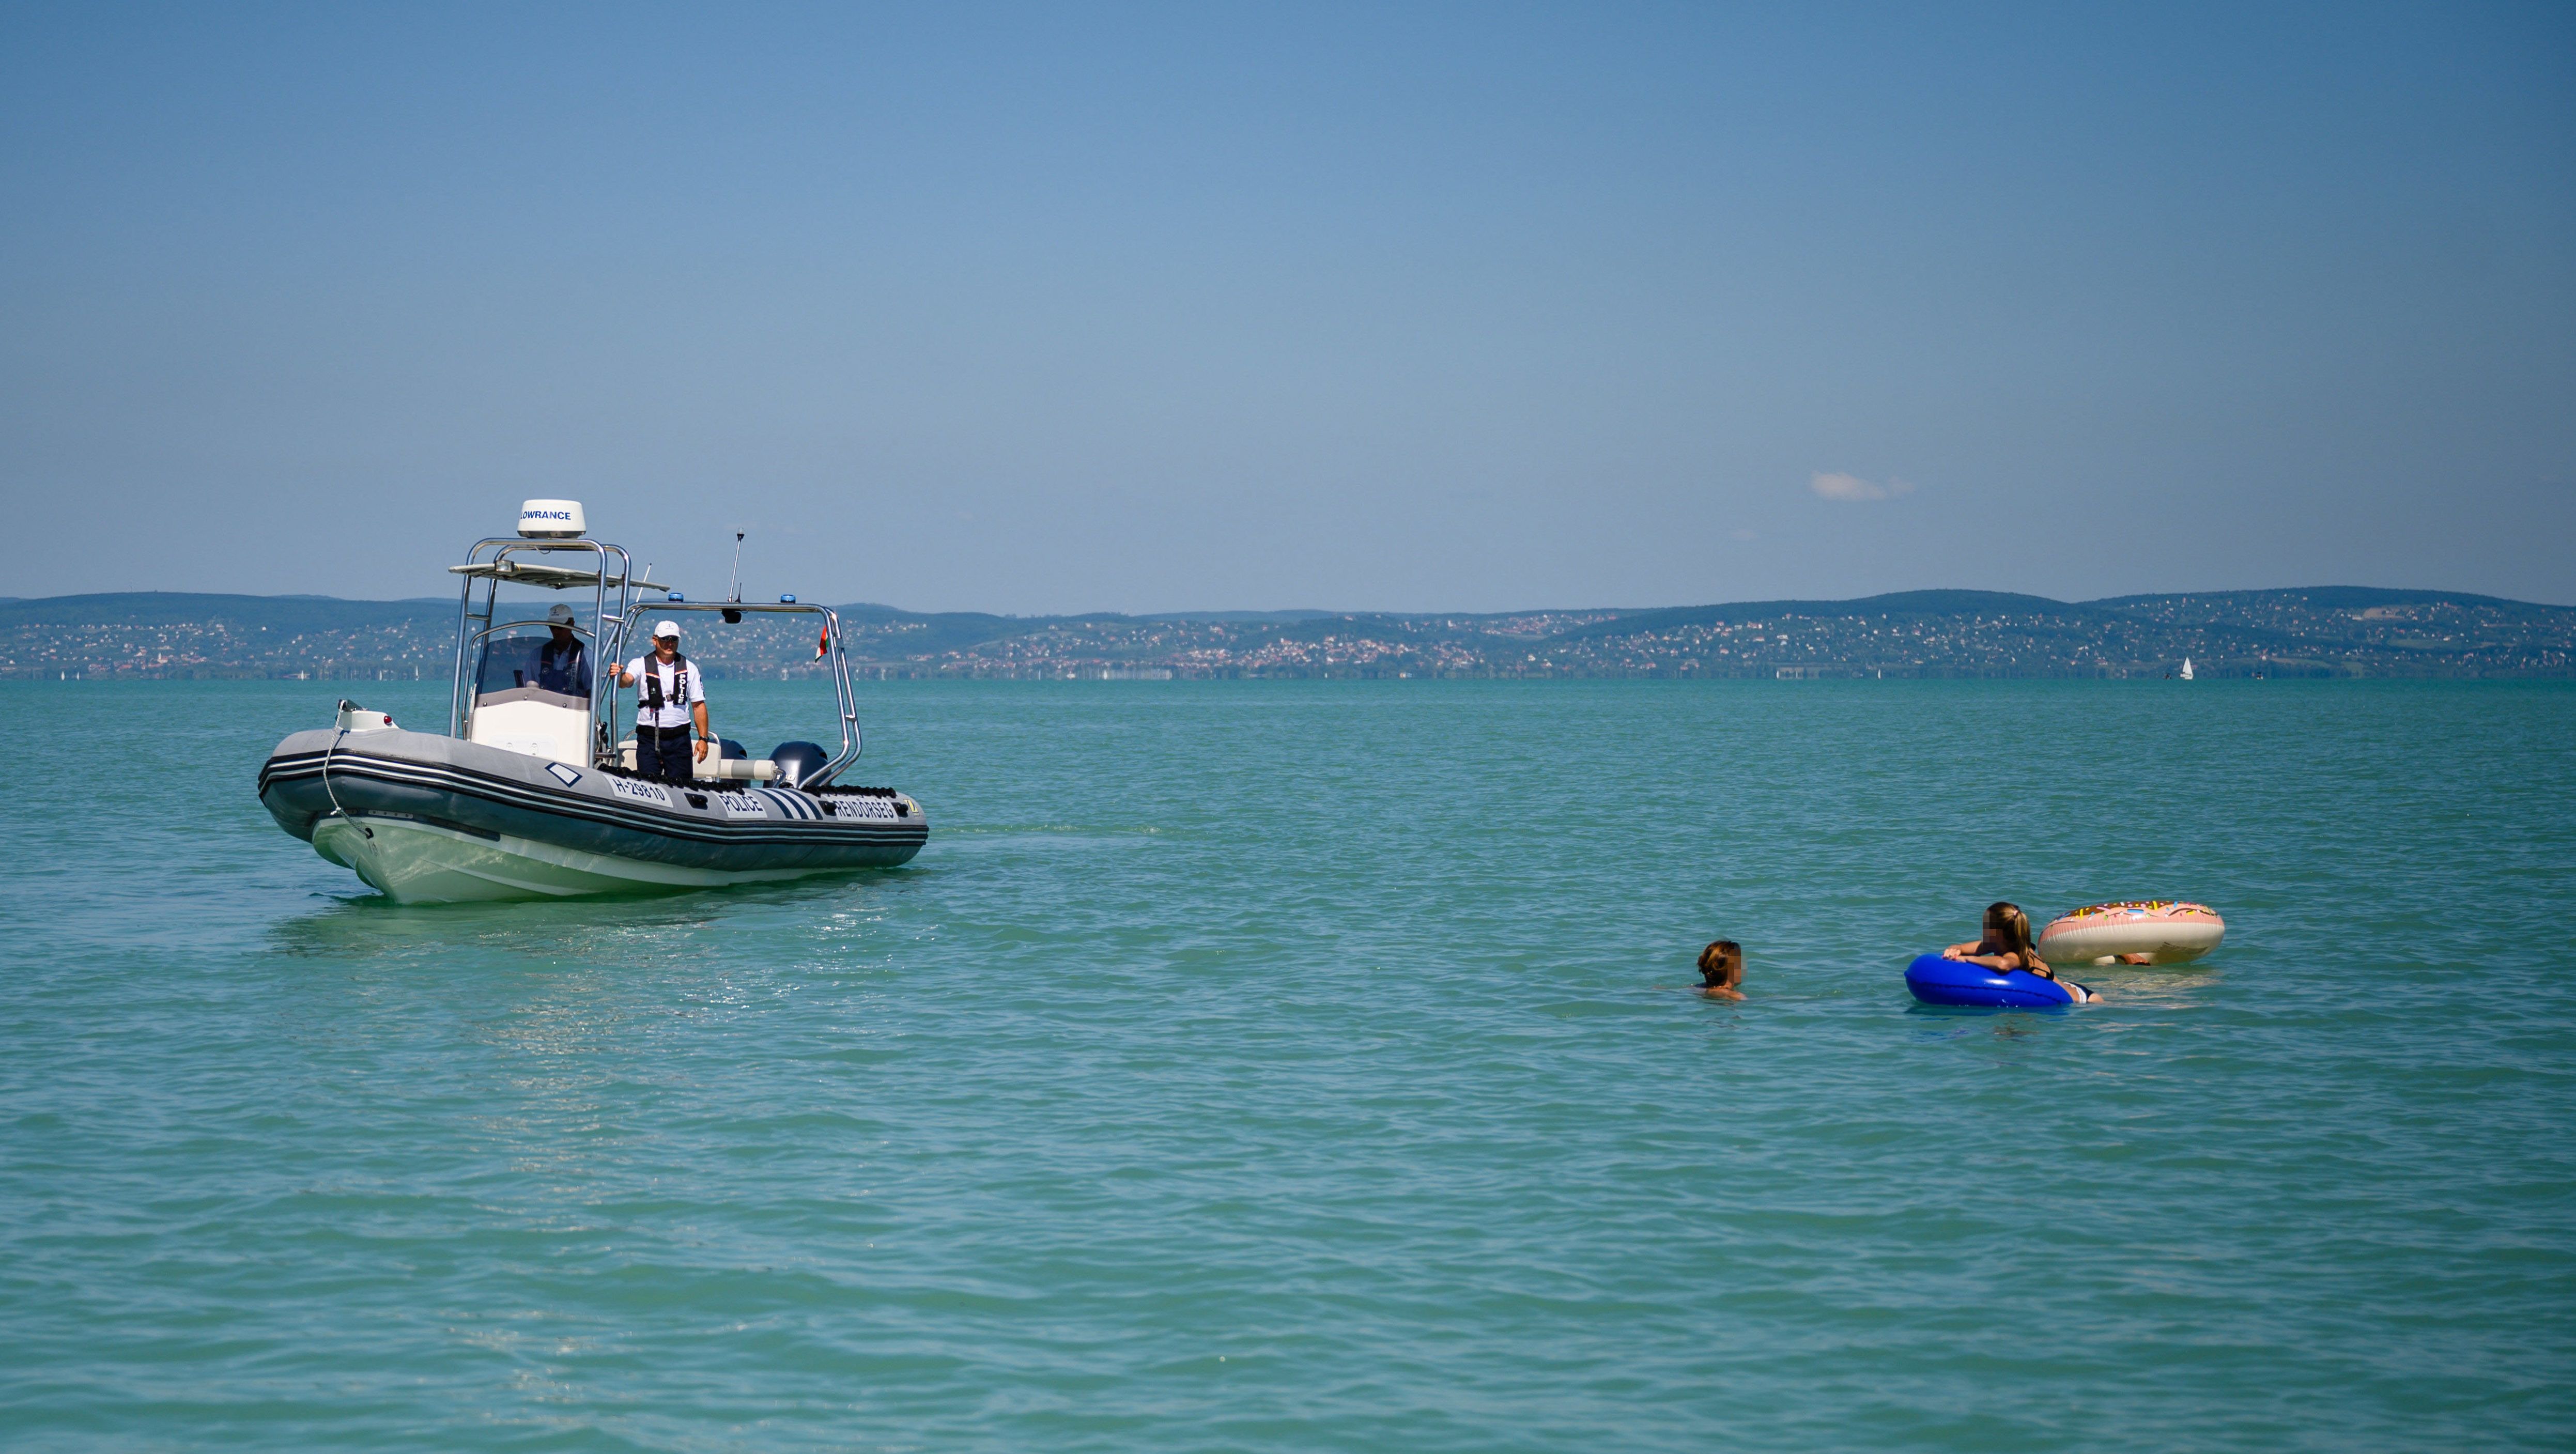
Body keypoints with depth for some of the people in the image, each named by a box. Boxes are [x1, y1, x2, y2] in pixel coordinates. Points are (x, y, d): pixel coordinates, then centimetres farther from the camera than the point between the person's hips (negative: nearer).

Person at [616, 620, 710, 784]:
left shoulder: (689, 668, 7)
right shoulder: (641, 665, 1)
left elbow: (699, 705, 7)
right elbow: (627, 680, -19)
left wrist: (703, 738, 0)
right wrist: (619, 676, -45)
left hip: (679, 740, 1)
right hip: (648, 738, -1)